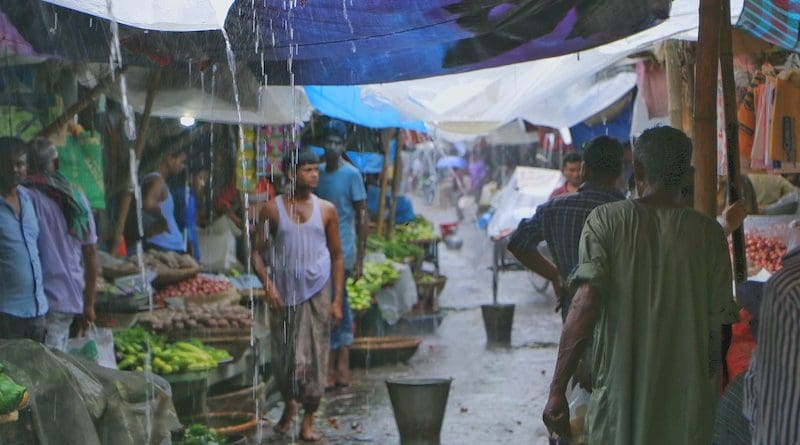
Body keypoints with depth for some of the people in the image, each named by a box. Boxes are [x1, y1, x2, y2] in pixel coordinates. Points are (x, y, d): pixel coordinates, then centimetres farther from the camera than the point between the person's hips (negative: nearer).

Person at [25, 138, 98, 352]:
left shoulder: (28, 198, -9)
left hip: (43, 301, -6)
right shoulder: (76, 197, 9)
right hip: (72, 300, 6)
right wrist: (88, 304, 19)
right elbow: (91, 252, 13)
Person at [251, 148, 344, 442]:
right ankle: (289, 404, 34)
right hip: (284, 293, 0)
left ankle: (308, 421, 11)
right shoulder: (273, 210, 0)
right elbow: (258, 252, 2)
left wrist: (337, 299, 0)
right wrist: (267, 285, -14)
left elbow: (337, 256, 6)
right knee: (283, 357, 6)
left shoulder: (326, 210, 4)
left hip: (317, 293, 0)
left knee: (314, 358, -1)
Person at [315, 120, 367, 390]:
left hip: (342, 252, -7)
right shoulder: (320, 173, 12)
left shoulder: (351, 175, -9)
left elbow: (362, 217, -9)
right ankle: (342, 372, 17)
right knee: (340, 308, 11)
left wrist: (360, 258, -13)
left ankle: (329, 372, -1)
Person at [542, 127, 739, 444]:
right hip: (686, 413, 1)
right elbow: (718, 323, 1)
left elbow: (586, 303, -17)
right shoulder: (708, 233, -1)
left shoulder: (606, 220, -5)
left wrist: (557, 391, -17)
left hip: (618, 401, -1)